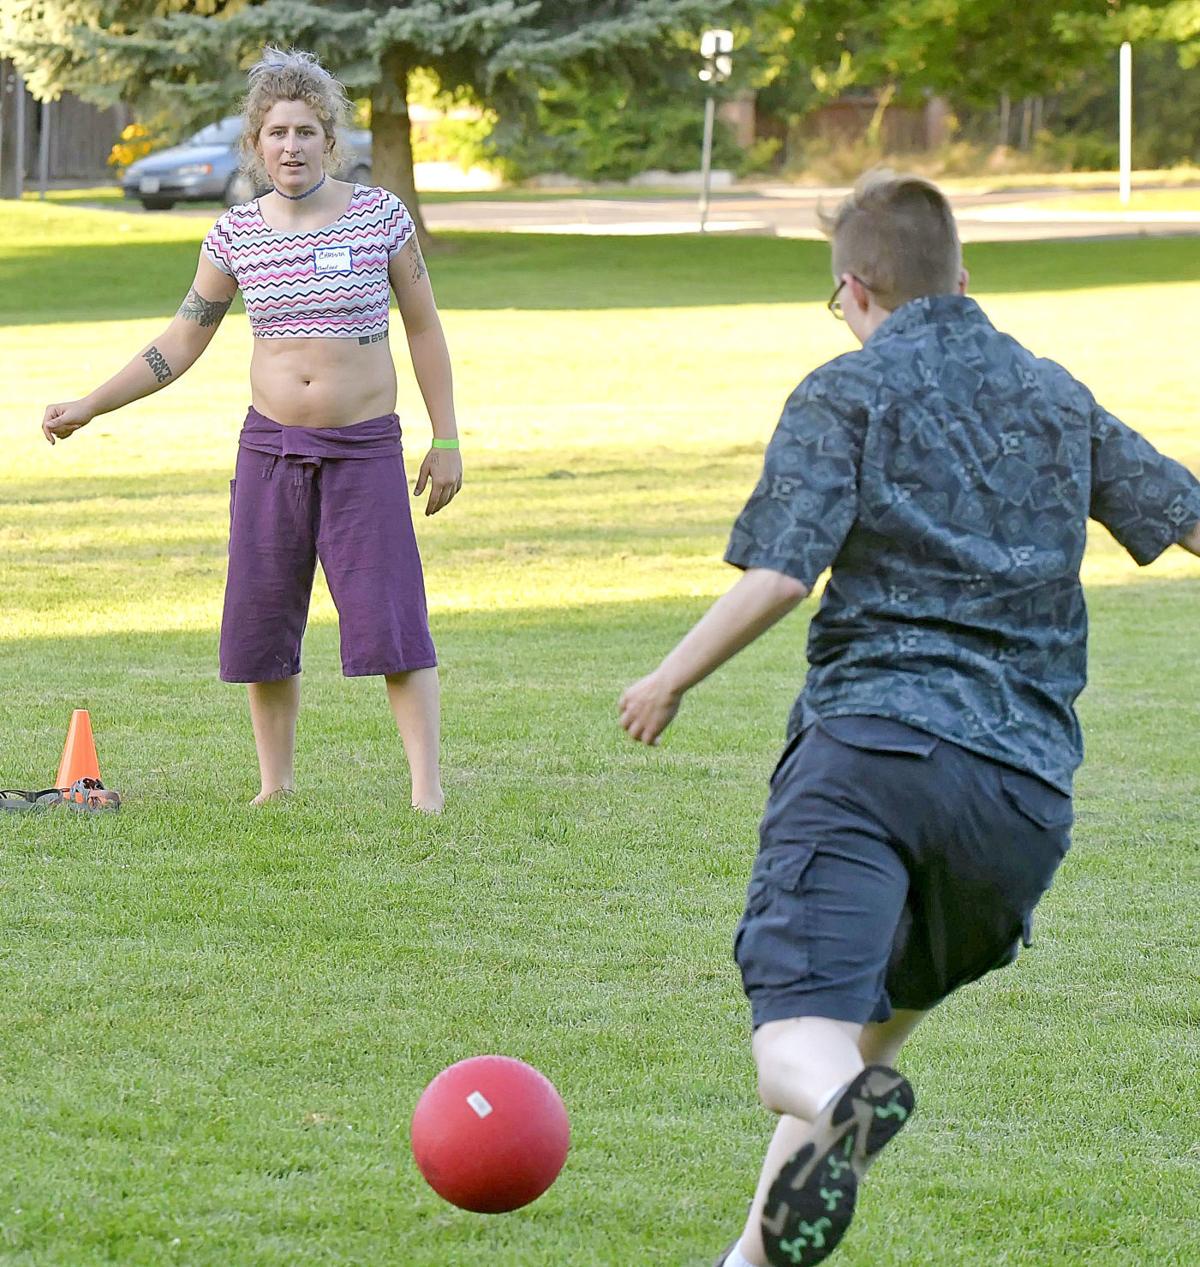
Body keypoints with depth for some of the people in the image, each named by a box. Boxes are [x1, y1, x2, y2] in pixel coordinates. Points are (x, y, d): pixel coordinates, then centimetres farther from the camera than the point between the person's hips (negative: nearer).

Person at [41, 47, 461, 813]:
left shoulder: (382, 217, -5)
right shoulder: (237, 234, 0)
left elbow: (425, 329, 3)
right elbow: (182, 344, 9)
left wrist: (447, 441, 0)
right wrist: (89, 408, 5)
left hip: (364, 451, -3)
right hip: (271, 447, 3)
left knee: (392, 620, -10)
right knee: (261, 626, 5)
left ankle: (428, 789, -8)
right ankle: (277, 785, 18)